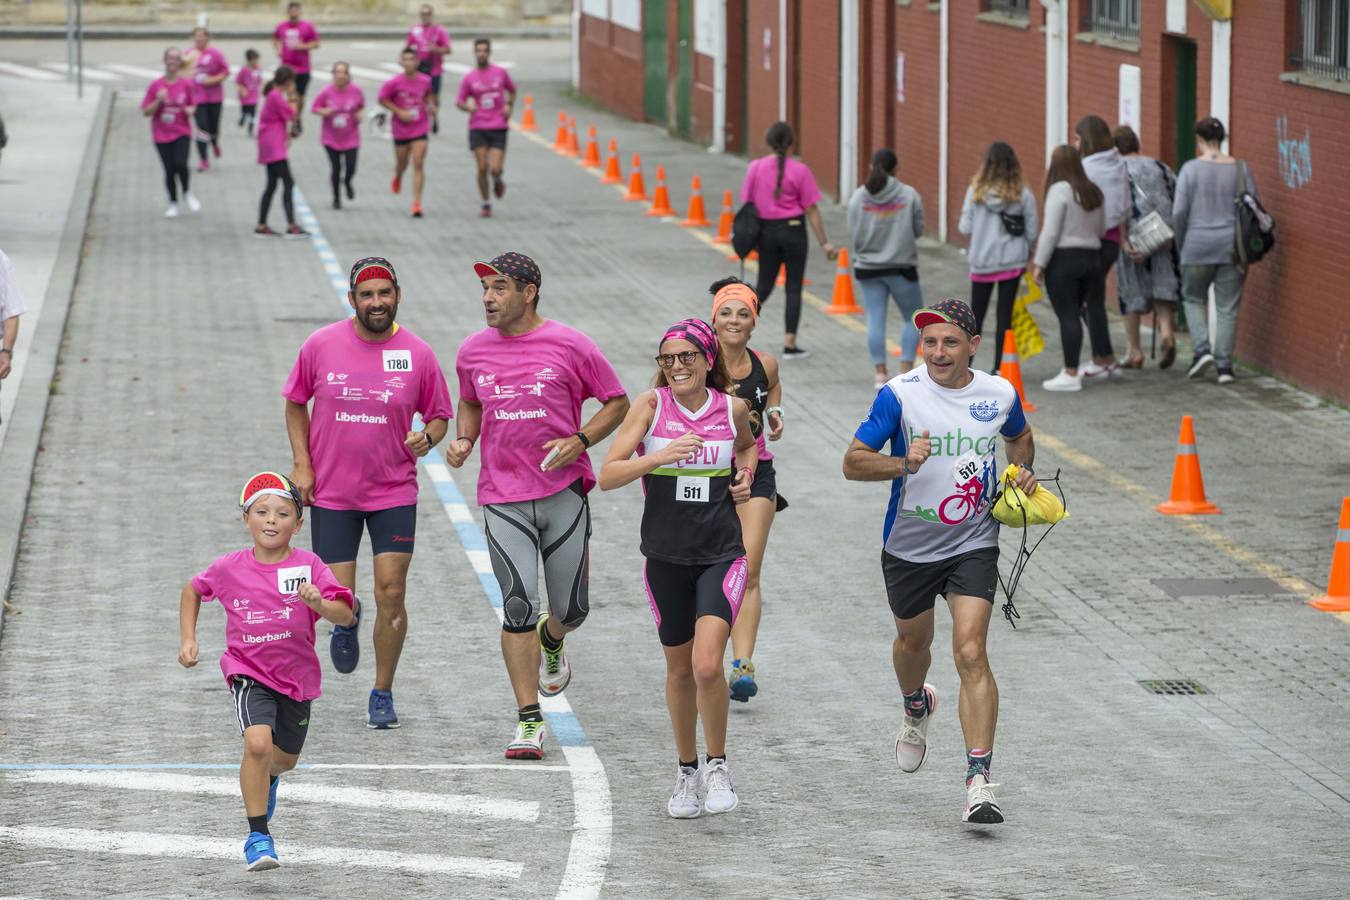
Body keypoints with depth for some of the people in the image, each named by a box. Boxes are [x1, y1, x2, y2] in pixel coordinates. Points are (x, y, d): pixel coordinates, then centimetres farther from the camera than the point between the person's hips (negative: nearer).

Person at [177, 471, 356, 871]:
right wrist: (188, 640, 3)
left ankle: (266, 778, 60)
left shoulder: (308, 566, -13)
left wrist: (319, 604, -39)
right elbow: (192, 591, 12)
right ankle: (258, 836, -15)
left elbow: (346, 616, -19)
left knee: (285, 758, 21)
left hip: (296, 676, 2)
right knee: (258, 743, -26)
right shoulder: (230, 568, -9)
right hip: (249, 672, -2)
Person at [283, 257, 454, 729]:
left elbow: (439, 415, 7)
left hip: (394, 492, 0)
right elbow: (295, 403, 9)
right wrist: (302, 463, -1)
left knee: (391, 593, -6)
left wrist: (428, 437, -16)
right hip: (331, 492, 0)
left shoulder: (418, 354, -5)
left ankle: (383, 693, 11)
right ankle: (346, 623, 40)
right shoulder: (321, 346, -5)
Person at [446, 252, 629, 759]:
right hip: (503, 497, 1)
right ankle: (529, 720, -4)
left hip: (564, 491, -1)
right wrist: (464, 439, 3)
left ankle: (551, 641, 45)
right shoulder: (473, 352, 5)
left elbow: (617, 403, 4)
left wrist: (579, 440, -12)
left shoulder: (569, 346, -5)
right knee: (518, 607, -10)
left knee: (572, 609, 7)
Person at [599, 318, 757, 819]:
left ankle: (717, 765, 3)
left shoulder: (732, 408, 0)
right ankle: (687, 770, 31)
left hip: (721, 554, -1)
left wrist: (746, 474, 5)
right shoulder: (652, 405, -5)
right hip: (666, 555, 1)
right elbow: (607, 476, -12)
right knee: (679, 668, 12)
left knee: (707, 665, -17)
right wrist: (658, 457, -25)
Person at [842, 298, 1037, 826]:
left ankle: (979, 782, -19)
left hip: (973, 545, -1)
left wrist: (1022, 472, -1)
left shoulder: (999, 394, -4)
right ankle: (916, 708, 58)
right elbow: (853, 463, -12)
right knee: (912, 642, 22)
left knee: (971, 653, -16)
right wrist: (905, 463, -30)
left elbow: (1019, 438, 20)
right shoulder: (900, 394, -12)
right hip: (908, 546, 1)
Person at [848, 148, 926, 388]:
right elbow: (918, 230, -1)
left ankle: (881, 373, 4)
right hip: (902, 267, -2)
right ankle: (906, 370, 4)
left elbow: (854, 234, -1)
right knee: (914, 318, 12)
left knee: (875, 320, 7)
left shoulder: (859, 197, -4)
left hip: (868, 267, 2)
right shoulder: (909, 195, -8)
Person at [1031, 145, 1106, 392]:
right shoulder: (1093, 192, 11)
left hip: (1063, 259, -7)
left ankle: (1070, 374, -8)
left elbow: (1050, 232, -15)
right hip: (1090, 257, 7)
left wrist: (1039, 263, -10)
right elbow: (1101, 228, 18)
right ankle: (1071, 370, 17)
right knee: (1075, 313, 15)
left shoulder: (1059, 190, -13)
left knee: (1067, 316, -7)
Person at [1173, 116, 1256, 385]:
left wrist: (1180, 243, 7)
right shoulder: (1240, 169, 0)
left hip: (1198, 246, -2)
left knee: (1194, 298, 18)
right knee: (1228, 307, 7)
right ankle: (1224, 365, 5)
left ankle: (1203, 349, 0)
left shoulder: (1191, 169, -7)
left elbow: (1179, 212, -8)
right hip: (1232, 247, 2)